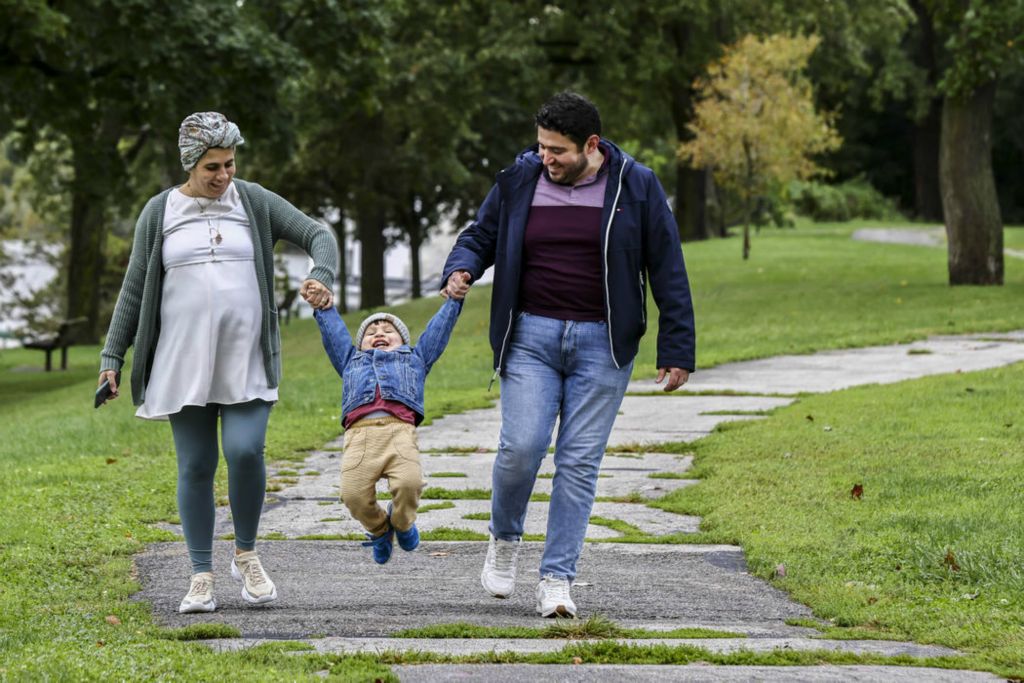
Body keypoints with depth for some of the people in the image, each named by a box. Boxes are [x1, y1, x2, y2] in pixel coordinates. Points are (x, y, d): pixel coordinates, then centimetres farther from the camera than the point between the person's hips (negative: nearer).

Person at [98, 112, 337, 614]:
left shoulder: (255, 203, 5)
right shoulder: (159, 213, 5)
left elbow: (318, 236, 3)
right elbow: (134, 290, 8)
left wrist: (322, 277, -19)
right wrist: (112, 356, 5)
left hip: (246, 362, 0)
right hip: (184, 364, 0)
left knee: (245, 453, -15)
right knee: (196, 468, 1)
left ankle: (246, 556, 8)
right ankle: (202, 578, 10)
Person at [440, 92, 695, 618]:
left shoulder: (635, 187, -2)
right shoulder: (519, 181, 2)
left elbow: (668, 271, 1)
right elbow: (479, 237, 15)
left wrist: (676, 351, -2)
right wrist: (461, 270, -9)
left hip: (601, 342, -1)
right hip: (531, 335, 1)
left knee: (579, 461, -2)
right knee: (521, 447, -11)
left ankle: (556, 579, 4)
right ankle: (504, 538, 18)